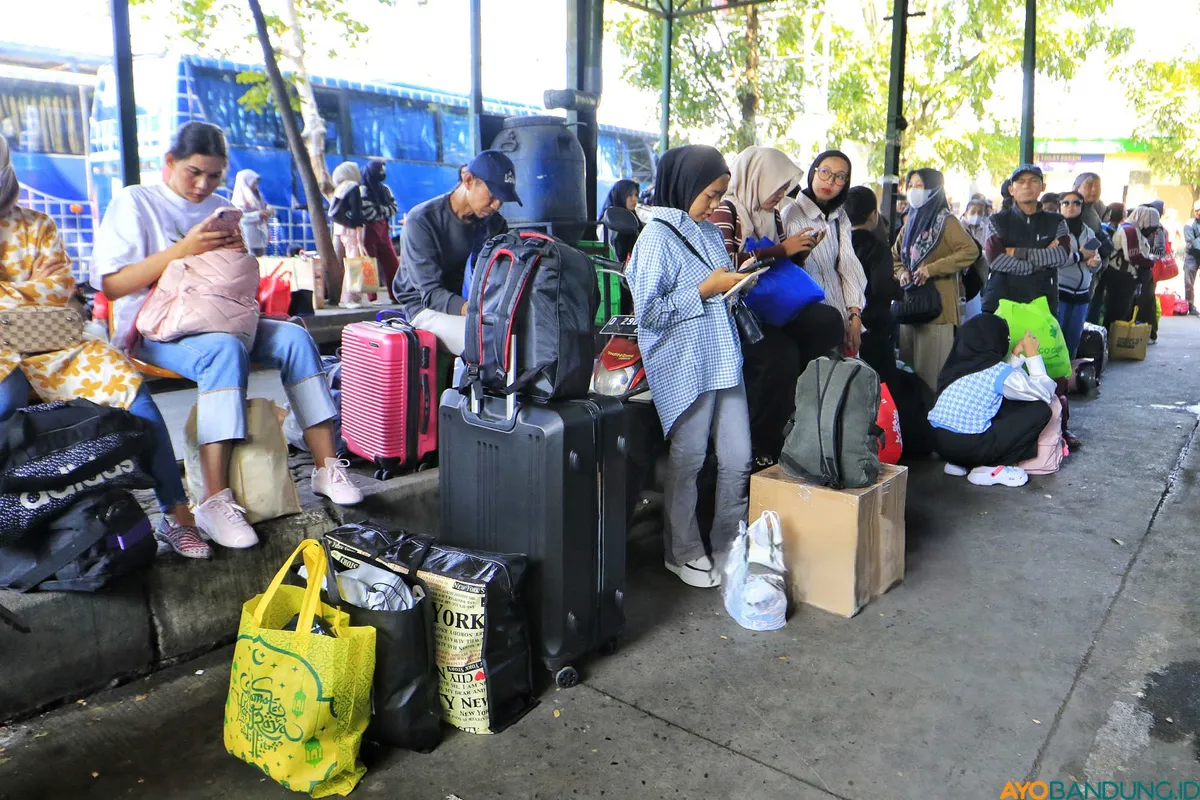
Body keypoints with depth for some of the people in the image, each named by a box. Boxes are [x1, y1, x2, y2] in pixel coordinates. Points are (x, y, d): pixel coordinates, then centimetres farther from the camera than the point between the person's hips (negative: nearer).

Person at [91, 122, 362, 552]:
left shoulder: (222, 209, 18)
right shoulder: (133, 203, 3)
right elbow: (110, 284, -8)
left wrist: (239, 255, -3)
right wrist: (182, 250, -18)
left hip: (220, 320, 5)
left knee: (294, 336, -22)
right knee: (225, 349, -37)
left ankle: (326, 468, -21)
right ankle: (215, 502, -40)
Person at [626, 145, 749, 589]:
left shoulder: (709, 232, 12)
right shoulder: (657, 238, -12)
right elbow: (647, 312, -19)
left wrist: (735, 281, 3)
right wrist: (705, 289, -16)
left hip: (723, 360, 7)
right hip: (685, 367, -7)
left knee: (738, 459, 10)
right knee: (688, 460, 6)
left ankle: (729, 544, 28)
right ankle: (682, 552, 24)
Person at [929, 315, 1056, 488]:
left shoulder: (959, 364, 9)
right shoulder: (998, 371, -9)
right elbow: (1045, 393, 5)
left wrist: (1017, 356, 24)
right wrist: (1032, 355, 11)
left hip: (940, 443, 7)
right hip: (968, 446, -7)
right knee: (1040, 410, 3)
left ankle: (960, 463, 15)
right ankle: (990, 469, -1)